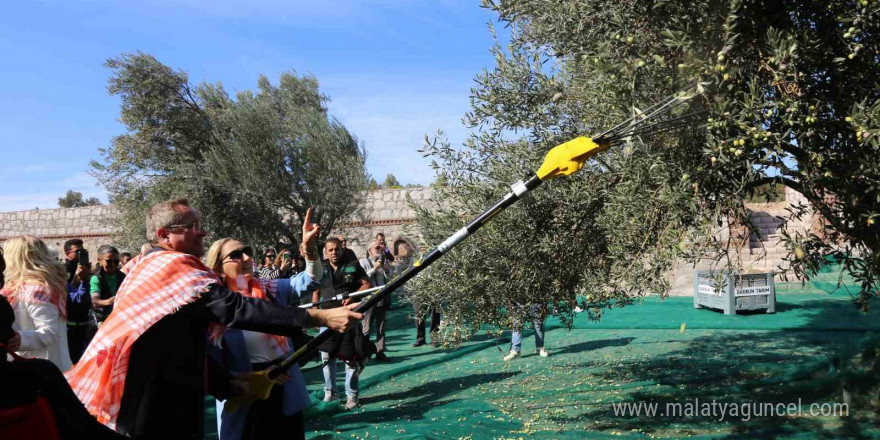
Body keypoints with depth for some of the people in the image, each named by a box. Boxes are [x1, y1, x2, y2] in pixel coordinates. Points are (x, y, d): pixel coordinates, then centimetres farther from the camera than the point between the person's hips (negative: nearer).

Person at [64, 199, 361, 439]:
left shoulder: (147, 268, 15)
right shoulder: (175, 266, -17)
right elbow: (237, 309, -30)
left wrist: (232, 385, 13)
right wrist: (320, 317, -32)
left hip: (149, 404, 10)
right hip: (161, 412, -10)